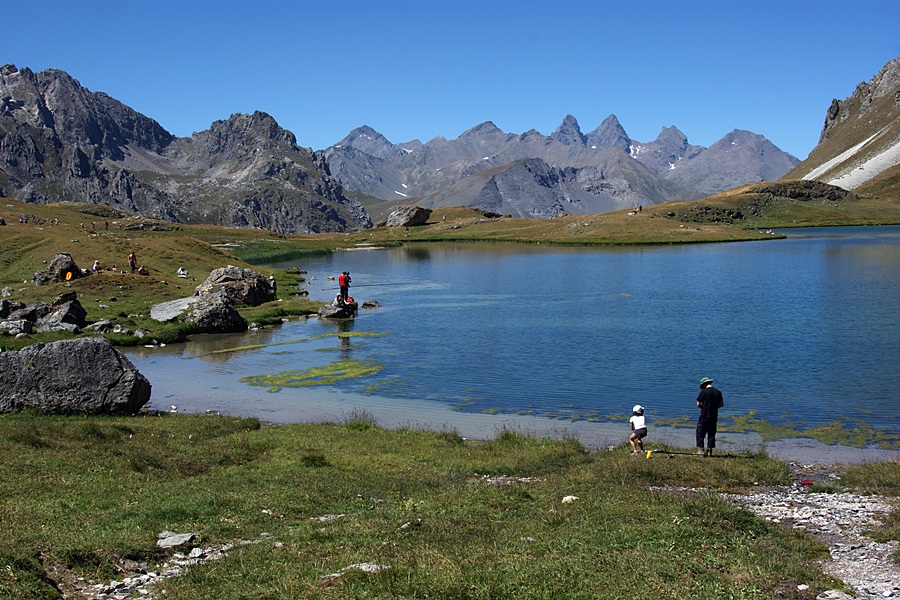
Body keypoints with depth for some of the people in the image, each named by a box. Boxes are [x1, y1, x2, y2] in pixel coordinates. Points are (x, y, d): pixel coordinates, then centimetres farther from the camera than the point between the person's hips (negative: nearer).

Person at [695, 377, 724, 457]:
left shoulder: (703, 391, -10)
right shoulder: (718, 392, 4)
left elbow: (698, 404, -9)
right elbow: (722, 404, 9)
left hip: (704, 417, -5)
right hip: (714, 417, 5)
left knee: (700, 434, 3)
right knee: (711, 435, 11)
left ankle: (700, 450, -4)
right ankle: (709, 451, 10)